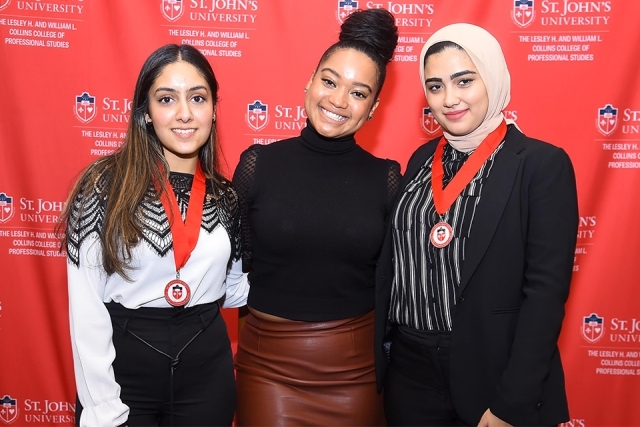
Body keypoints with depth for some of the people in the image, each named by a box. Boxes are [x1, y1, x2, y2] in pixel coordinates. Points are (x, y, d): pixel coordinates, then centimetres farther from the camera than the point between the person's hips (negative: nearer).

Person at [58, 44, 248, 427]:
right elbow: (86, 309, -11)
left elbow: (230, 290, 9)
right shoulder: (105, 186, -11)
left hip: (207, 369, 4)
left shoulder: (226, 196, 1)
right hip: (123, 368, -3)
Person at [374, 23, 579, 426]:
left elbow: (546, 290, -14)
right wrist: (377, 356, 3)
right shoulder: (423, 159, 5)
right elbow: (393, 262, 6)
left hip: (492, 375, -4)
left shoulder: (543, 164, -11)